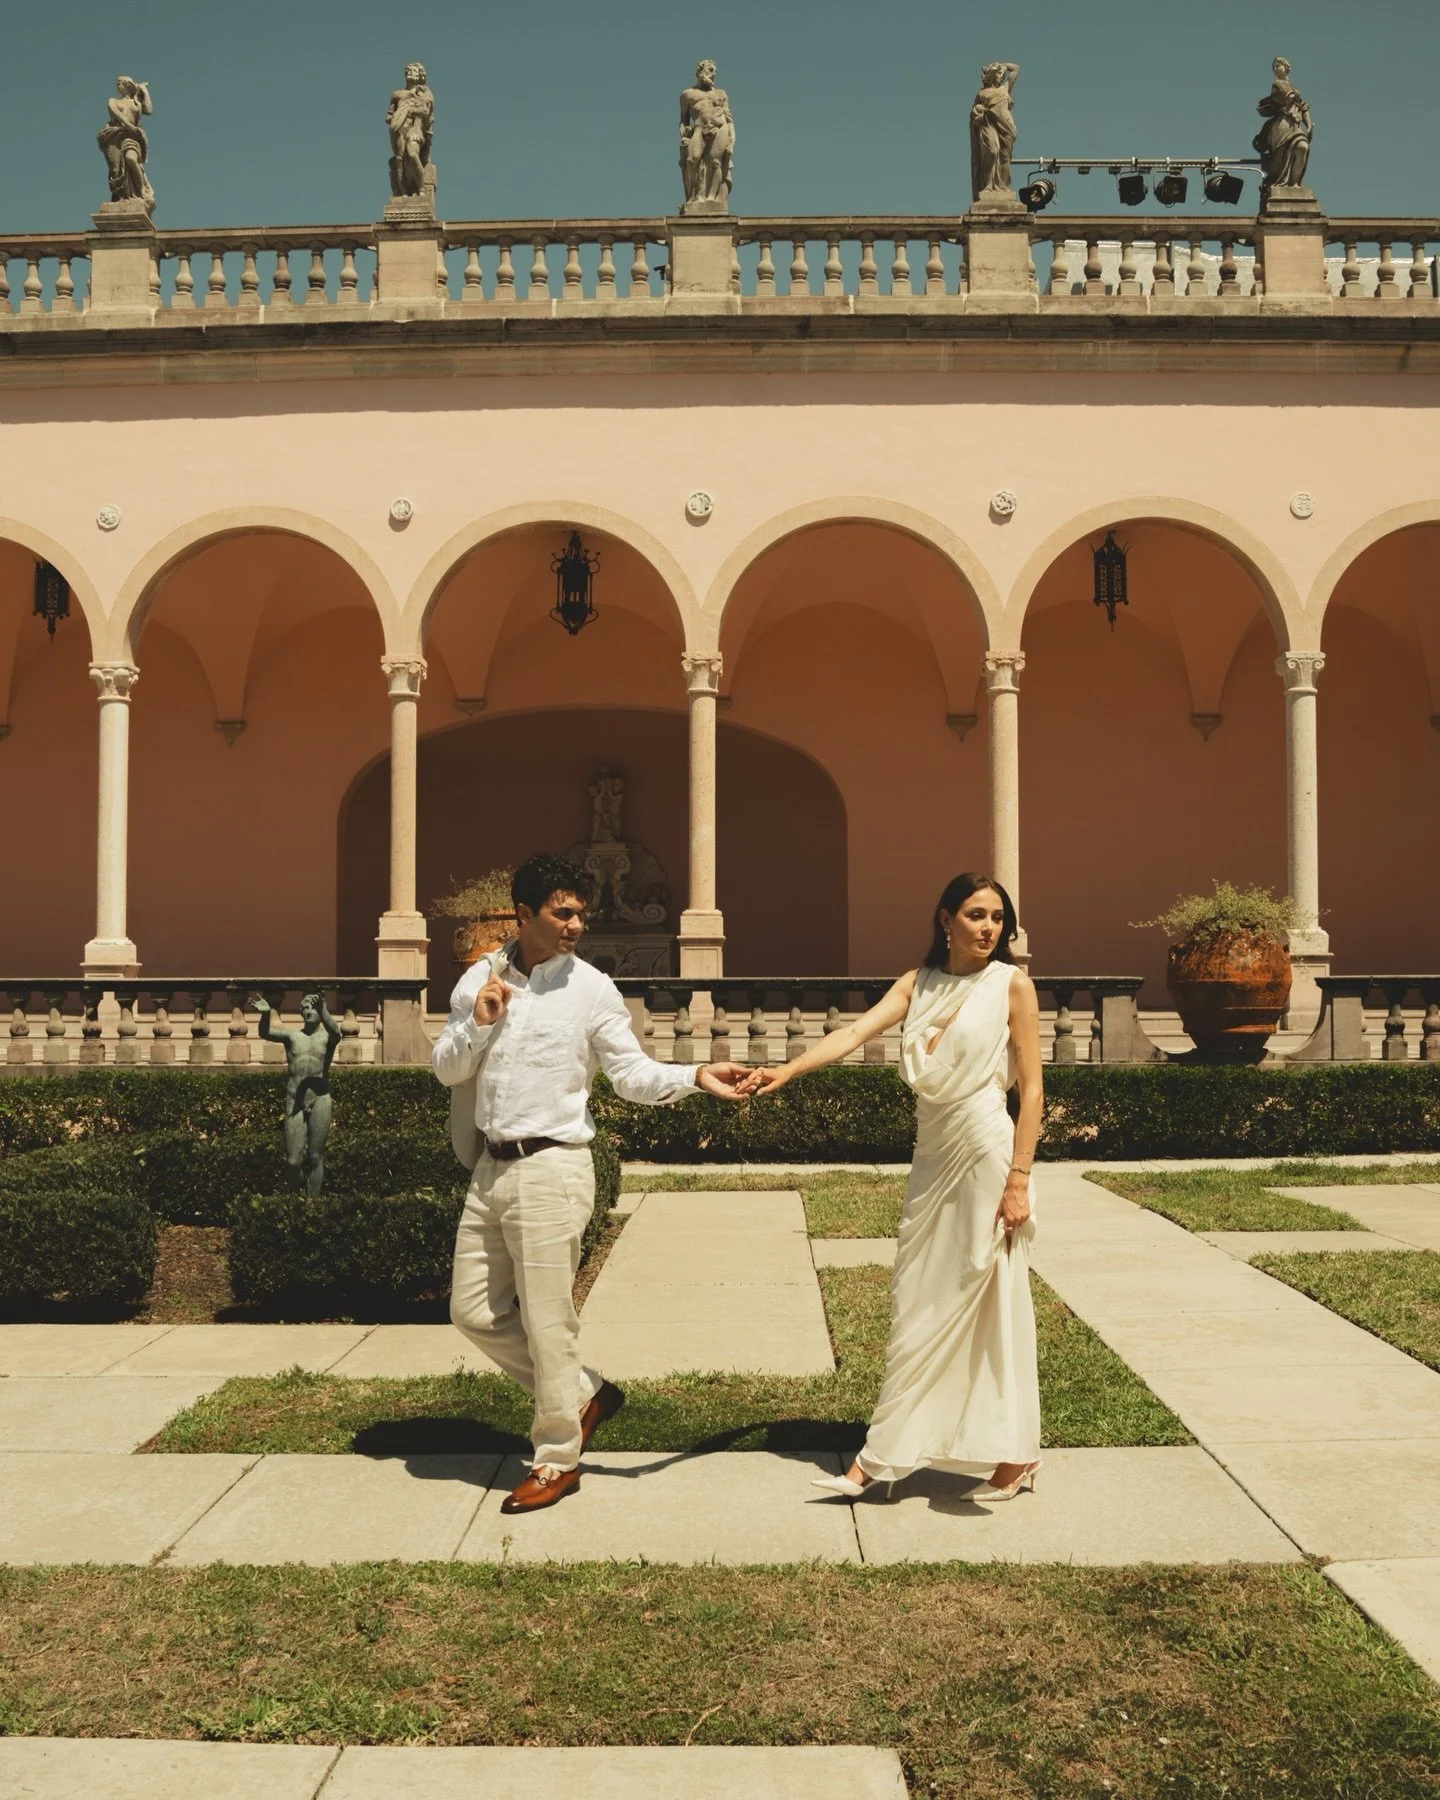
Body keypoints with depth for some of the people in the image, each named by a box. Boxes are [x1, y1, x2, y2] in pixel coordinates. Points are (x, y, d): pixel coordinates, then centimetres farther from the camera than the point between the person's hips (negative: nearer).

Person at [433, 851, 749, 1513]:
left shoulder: (591, 989, -6)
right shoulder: (479, 980, 6)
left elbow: (633, 1073, -8)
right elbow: (446, 1069, 9)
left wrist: (695, 1077, -25)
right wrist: (477, 1024, -10)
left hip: (551, 1168, -5)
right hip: (491, 1167, 6)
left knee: (546, 1319, -1)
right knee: (474, 1309, 11)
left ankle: (557, 1460, 17)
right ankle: (585, 1392, 27)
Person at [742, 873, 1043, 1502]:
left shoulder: (1011, 985, -3)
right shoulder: (918, 983, 8)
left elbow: (1031, 1088, -6)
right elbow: (855, 1031, -6)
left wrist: (1018, 1180, -13)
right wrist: (788, 1070, -22)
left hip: (986, 1151, -5)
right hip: (933, 1156, 5)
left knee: (990, 1304, 1)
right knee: (918, 1306, 8)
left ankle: (1014, 1455, 13)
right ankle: (882, 1458, 15)